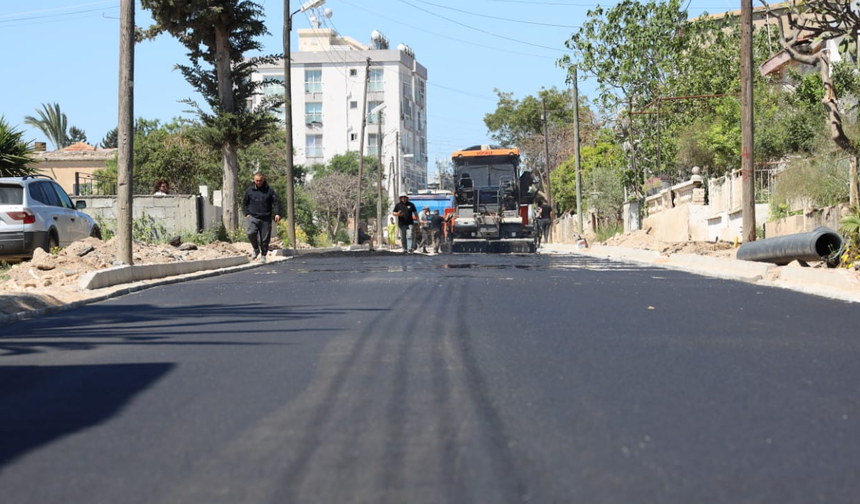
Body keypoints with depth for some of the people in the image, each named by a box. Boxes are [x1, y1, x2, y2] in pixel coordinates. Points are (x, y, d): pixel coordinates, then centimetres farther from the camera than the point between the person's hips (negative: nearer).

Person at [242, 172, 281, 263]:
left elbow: (276, 202, 5)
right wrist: (246, 214, 0)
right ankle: (256, 250, 0)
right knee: (251, 233, -23)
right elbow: (244, 203, 14)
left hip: (265, 219, 0)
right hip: (252, 217, 0)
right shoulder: (249, 190, 8)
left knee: (265, 238, 2)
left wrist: (277, 213, -9)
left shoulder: (269, 190, 7)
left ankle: (263, 255, 18)